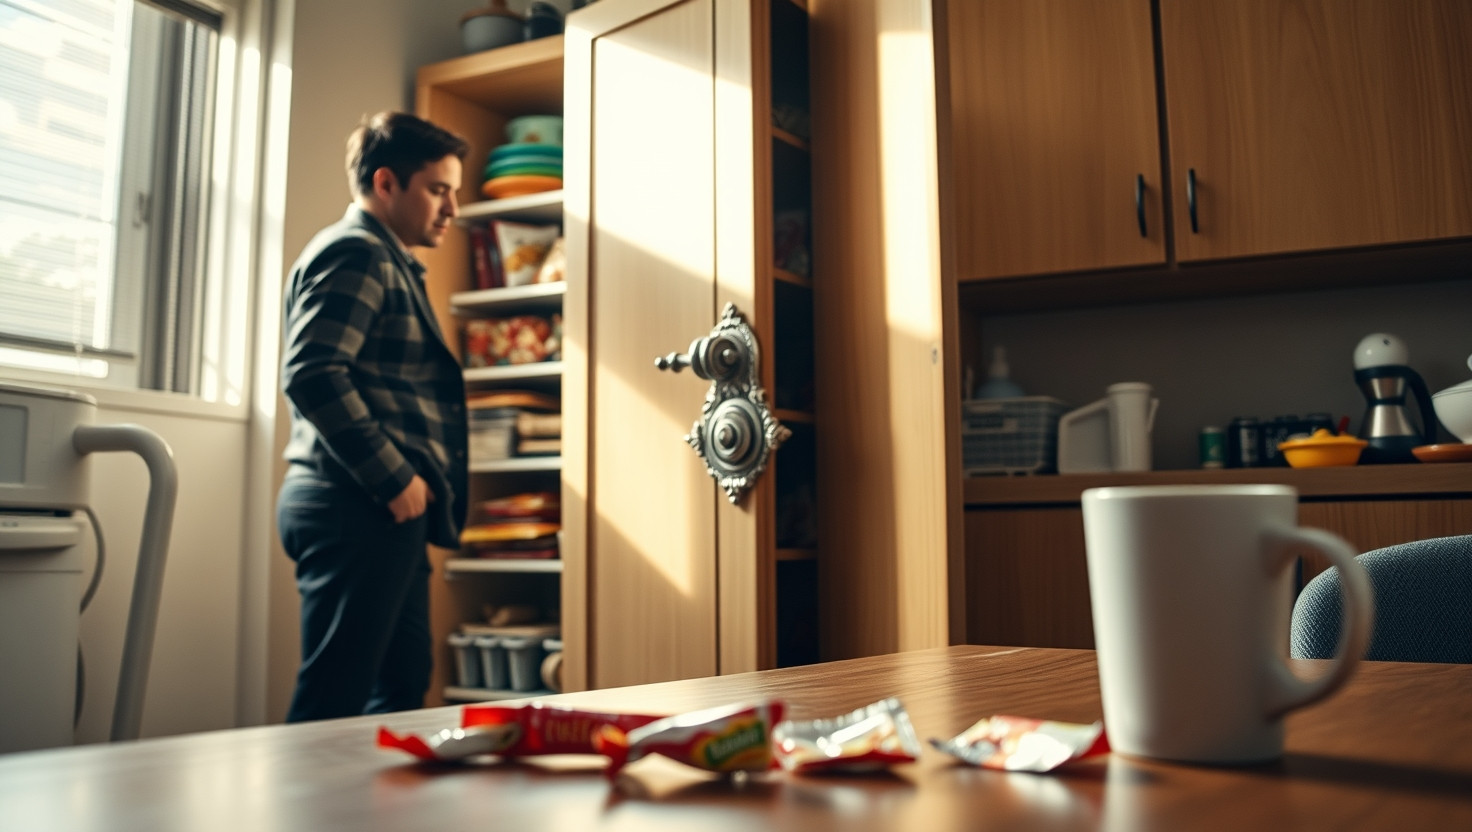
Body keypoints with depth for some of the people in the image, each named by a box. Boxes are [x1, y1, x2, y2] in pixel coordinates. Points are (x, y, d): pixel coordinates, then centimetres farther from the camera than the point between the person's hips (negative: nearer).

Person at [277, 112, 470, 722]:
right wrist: (394, 478, -19)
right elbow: (312, 374, -22)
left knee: (402, 690, 15)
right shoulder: (354, 253, -8)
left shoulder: (390, 263, 26)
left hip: (392, 511, 11)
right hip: (358, 509, -11)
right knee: (334, 700, -7)